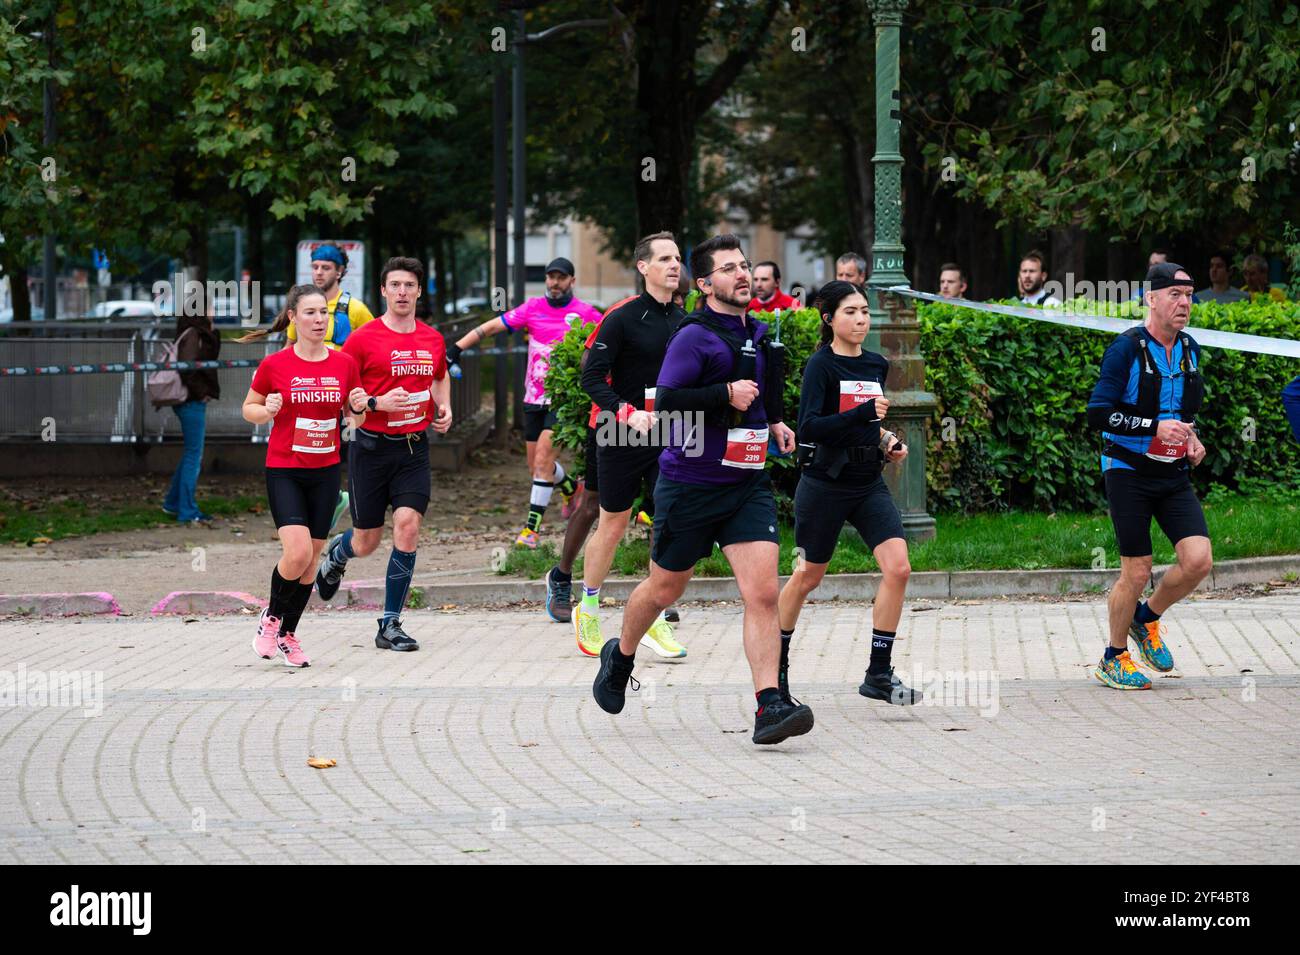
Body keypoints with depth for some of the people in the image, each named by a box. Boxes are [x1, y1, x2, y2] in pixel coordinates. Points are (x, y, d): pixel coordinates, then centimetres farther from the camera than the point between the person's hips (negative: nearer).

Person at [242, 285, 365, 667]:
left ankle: (288, 635, 22)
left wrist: (358, 408, -10)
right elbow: (249, 408, 5)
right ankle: (271, 618, 8)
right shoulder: (274, 365, -7)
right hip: (283, 470, -4)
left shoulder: (344, 364, 2)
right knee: (297, 552, -18)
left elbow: (355, 420, 12)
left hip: (326, 470, 4)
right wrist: (267, 411, -16)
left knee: (312, 557, 7)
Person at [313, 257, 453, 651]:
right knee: (366, 542, 6)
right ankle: (334, 554, 46)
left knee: (408, 526, -14)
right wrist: (377, 404, -19)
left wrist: (444, 407, 10)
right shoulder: (363, 339, -8)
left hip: (414, 448, 3)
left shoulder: (432, 339, 7)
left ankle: (390, 625, -4)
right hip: (372, 447, -3)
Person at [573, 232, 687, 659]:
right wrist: (627, 413, -23)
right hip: (621, 440, -4)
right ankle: (587, 611, 25)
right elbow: (592, 376, -12)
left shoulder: (683, 320, 8)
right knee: (612, 526, 6)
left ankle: (657, 622, 3)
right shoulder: (621, 318, -10)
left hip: (668, 439, 4)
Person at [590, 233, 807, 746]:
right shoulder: (694, 335, -12)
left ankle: (769, 706, -17)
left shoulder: (757, 333, 11)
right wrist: (726, 396, -24)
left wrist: (772, 421, 15)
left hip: (748, 483, 5)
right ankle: (620, 657, 42)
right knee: (664, 588, 13)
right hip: (690, 486, -5)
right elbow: (666, 402, -22)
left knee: (763, 593, -12)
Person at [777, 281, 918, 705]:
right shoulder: (821, 365, -10)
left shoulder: (877, 365, 9)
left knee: (898, 568, -12)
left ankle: (878, 674, -6)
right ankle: (776, 662, 31)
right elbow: (808, 428, -21)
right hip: (825, 484, -5)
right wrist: (863, 413, -28)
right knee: (808, 576, 9)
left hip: (869, 485, 5)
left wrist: (886, 441, 7)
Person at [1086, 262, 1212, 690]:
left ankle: (1147, 620, 17)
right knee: (1137, 572, -3)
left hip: (1174, 476, 6)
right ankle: (1114, 659, 18)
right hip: (1129, 473, -5)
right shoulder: (1126, 348, -13)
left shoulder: (1189, 348, 8)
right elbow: (1097, 414, -18)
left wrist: (1190, 436, 6)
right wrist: (1154, 427, -26)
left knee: (1199, 560, -11)